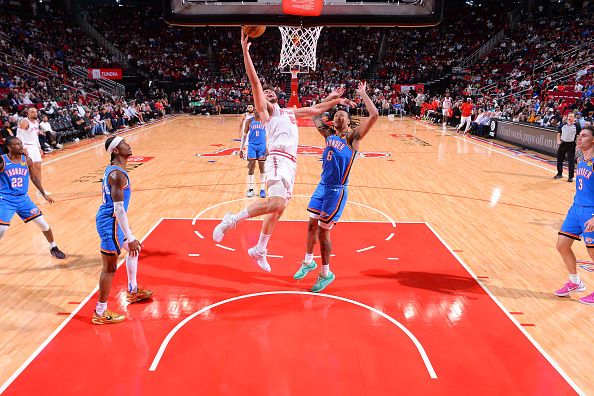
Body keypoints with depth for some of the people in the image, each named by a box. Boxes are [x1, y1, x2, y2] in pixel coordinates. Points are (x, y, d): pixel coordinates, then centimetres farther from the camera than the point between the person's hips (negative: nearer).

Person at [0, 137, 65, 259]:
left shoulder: (27, 160, 0)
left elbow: (34, 177, 14)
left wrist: (44, 194, 15)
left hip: (23, 198, 4)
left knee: (43, 223, 4)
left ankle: (53, 248, 24)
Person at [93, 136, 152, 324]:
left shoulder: (112, 169, 9)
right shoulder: (117, 175, -23)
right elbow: (118, 209, -26)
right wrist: (130, 238, -23)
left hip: (107, 218, 11)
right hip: (110, 222, -11)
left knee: (134, 249, 26)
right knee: (110, 267, -1)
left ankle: (133, 291, 40)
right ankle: (100, 313, 11)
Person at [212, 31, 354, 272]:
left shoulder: (290, 112, 28)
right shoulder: (265, 110, 7)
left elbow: (315, 110, 36)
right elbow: (255, 82, -4)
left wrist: (336, 101, 30)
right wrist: (245, 51, -11)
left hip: (291, 163, 8)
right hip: (278, 160, -8)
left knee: (277, 210, 12)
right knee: (277, 204, -28)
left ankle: (259, 251, 25)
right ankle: (232, 220, -13)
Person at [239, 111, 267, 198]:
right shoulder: (249, 121, 2)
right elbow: (244, 135, 7)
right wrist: (241, 149, 4)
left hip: (262, 145, 0)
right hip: (252, 145, 0)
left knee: (262, 167, 2)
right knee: (251, 167, -3)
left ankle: (262, 189, 9)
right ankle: (250, 189, 6)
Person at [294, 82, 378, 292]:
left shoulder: (353, 137, -8)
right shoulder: (329, 134, 8)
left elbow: (374, 115, -20)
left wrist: (363, 94, -10)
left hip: (337, 190, -6)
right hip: (322, 186, 6)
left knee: (323, 231, 0)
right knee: (312, 224, 13)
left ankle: (326, 273, 17)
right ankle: (308, 262, 34)